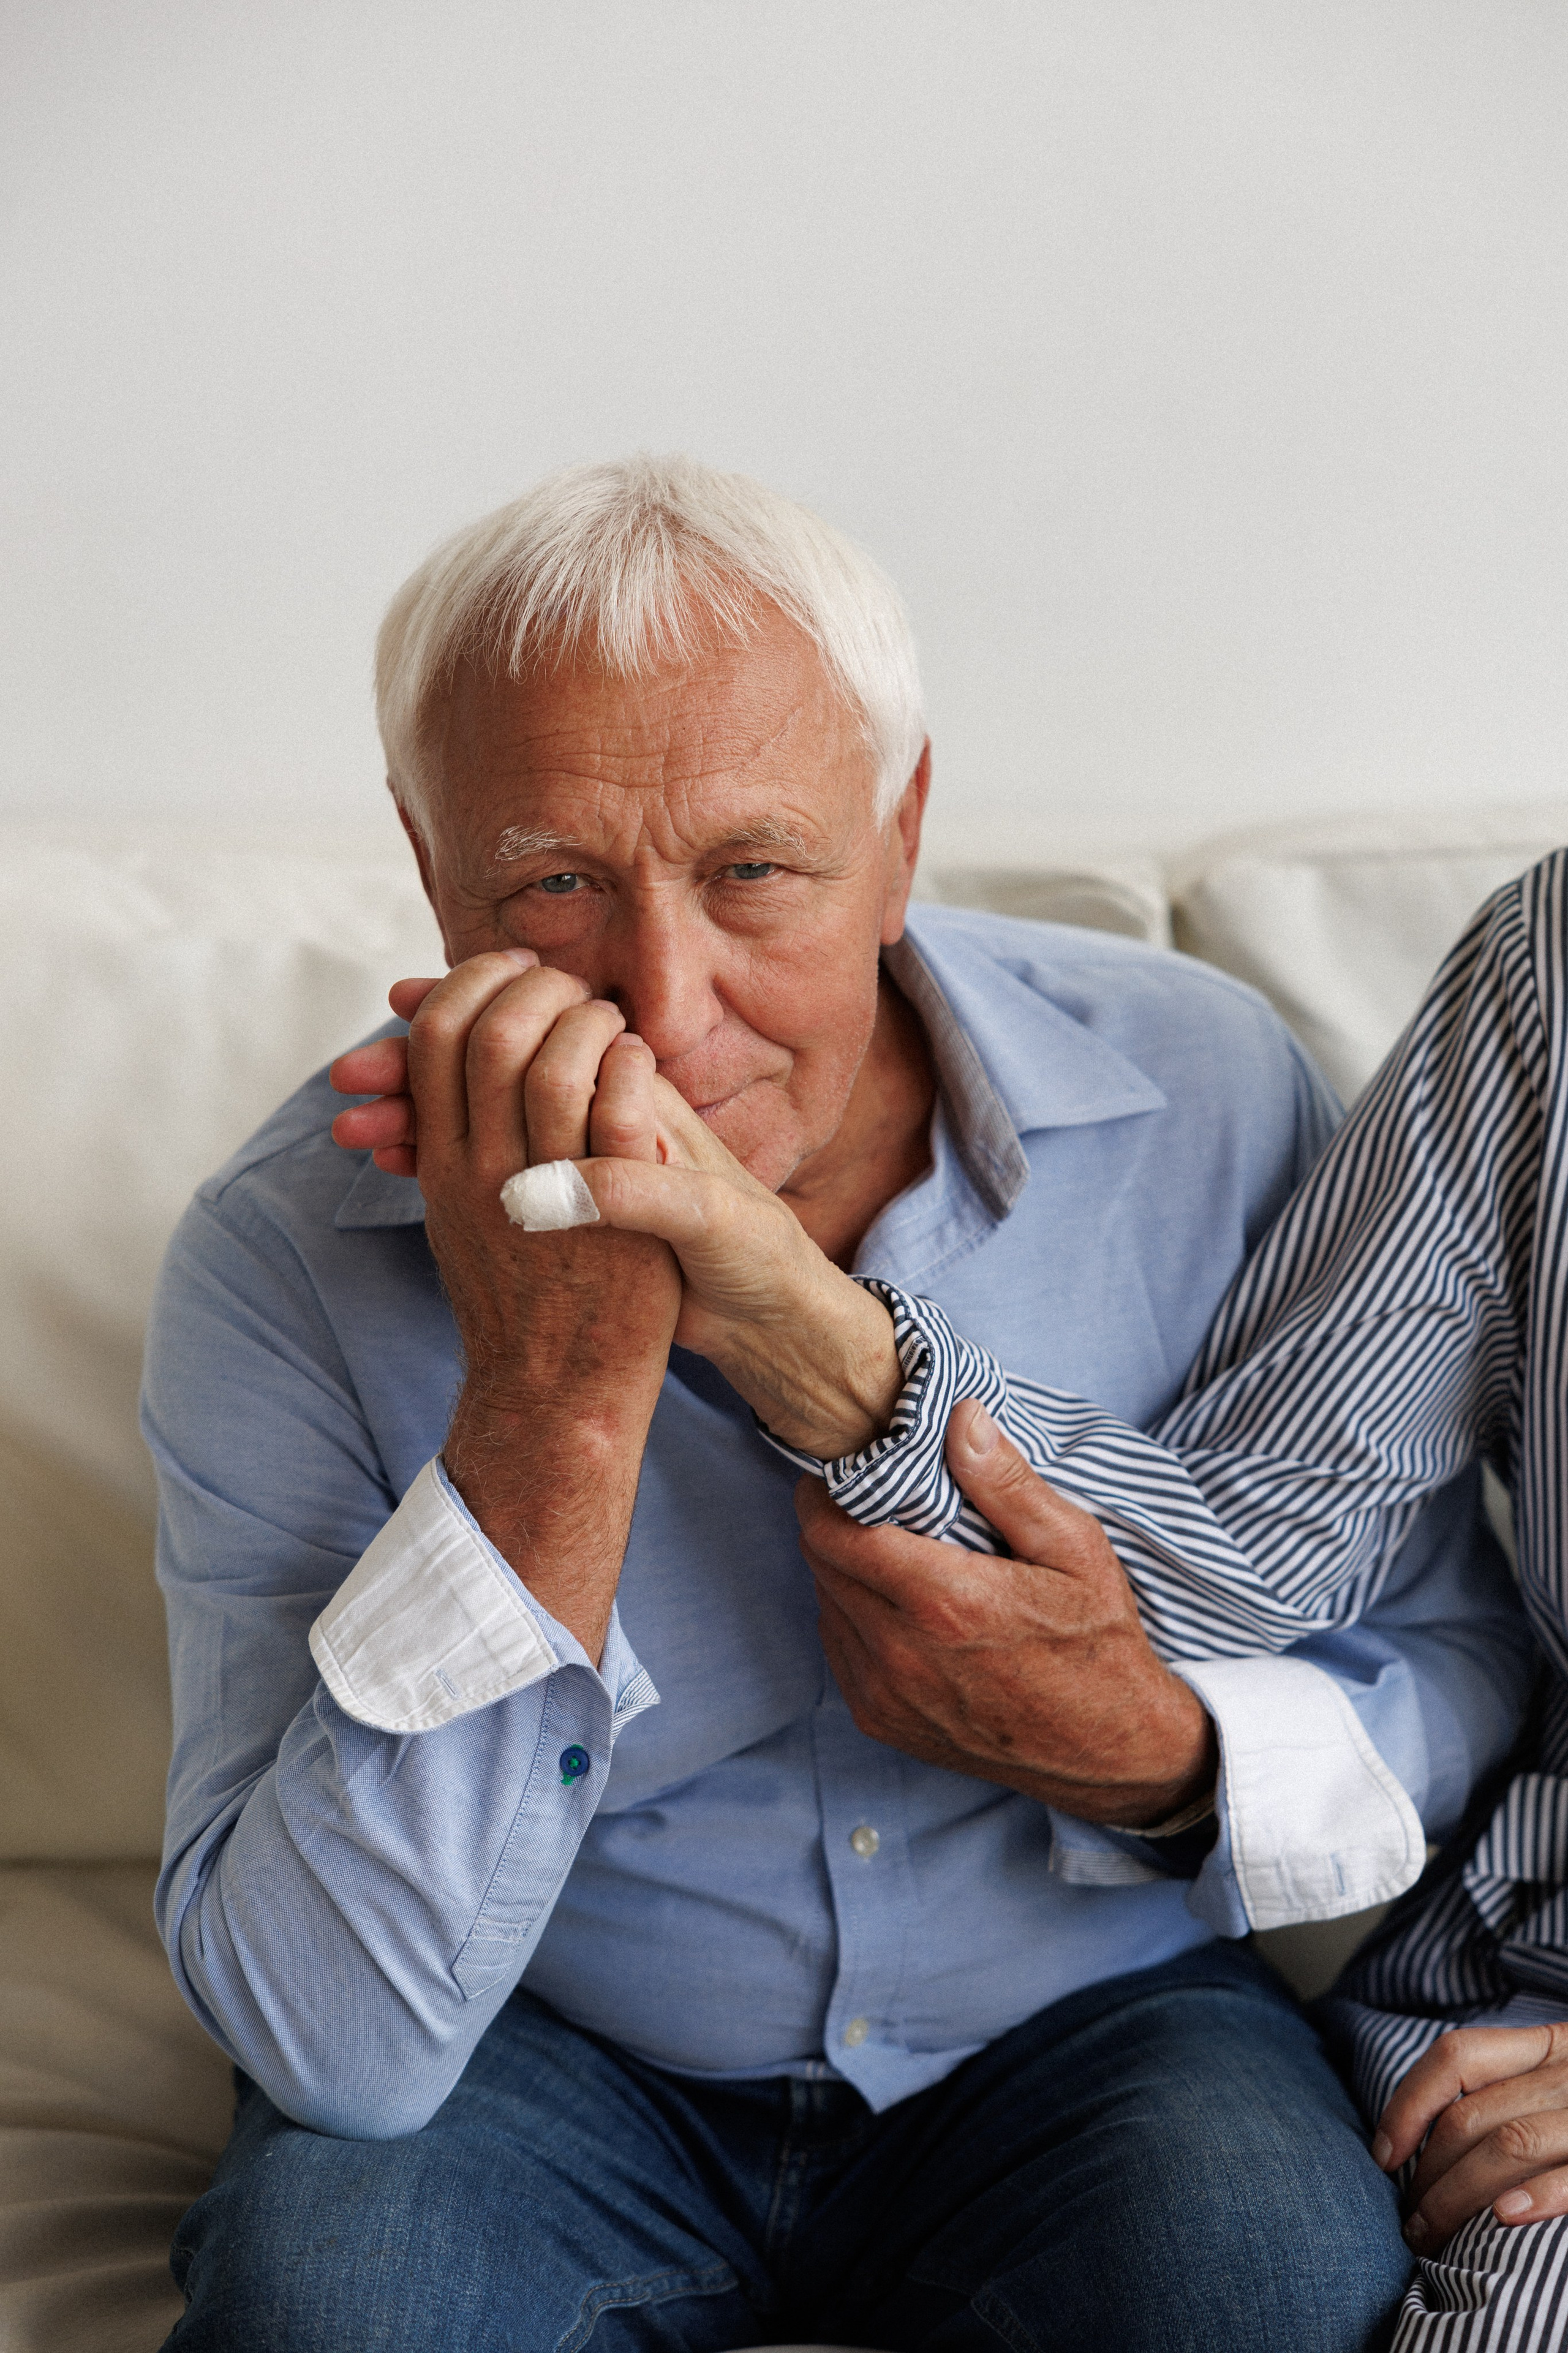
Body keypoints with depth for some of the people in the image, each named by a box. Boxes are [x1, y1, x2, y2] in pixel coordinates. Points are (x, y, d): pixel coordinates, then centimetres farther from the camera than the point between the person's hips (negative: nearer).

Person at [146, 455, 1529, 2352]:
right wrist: (548, 1396, -35)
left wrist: (1149, 1758, -27)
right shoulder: (284, 1264, -18)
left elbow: (1458, 1675, -4)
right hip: (547, 2063, -1)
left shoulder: (1204, 1096, -15)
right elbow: (333, 2043, -25)